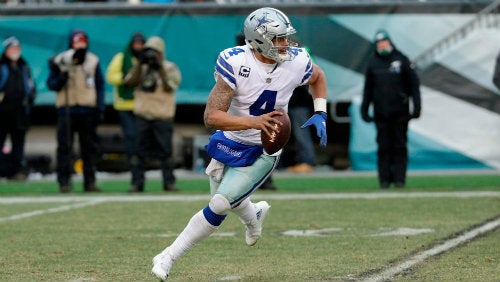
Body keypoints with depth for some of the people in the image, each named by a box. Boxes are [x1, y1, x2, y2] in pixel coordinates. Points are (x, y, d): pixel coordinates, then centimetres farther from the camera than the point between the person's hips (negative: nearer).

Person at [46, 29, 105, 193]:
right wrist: (60, 79, -18)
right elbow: (51, 84, 3)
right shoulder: (60, 61, 4)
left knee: (90, 147, 4)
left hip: (88, 110, 2)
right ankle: (64, 181, -2)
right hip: (66, 110, -2)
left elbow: (100, 85, 12)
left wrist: (100, 107, 4)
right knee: (64, 147, -5)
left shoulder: (93, 61, 10)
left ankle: (89, 182, 10)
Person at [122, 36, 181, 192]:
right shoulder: (141, 68, 15)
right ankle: (137, 183, 2)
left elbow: (169, 87, -10)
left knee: (165, 151, -3)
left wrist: (159, 68, -14)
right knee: (139, 150, -1)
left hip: (163, 116, -3)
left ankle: (169, 182, 4)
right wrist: (140, 64, -7)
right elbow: (130, 82, -1)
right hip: (142, 115, 3)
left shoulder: (170, 68, 4)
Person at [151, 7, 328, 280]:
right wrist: (253, 121, -44)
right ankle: (254, 215, 54)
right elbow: (211, 117, -30)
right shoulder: (234, 63, -25)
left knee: (219, 206, -10)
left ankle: (168, 257, 2)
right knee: (224, 200, 17)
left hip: (262, 152, 0)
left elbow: (317, 77, 12)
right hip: (229, 142, 0)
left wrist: (320, 114, -1)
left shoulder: (297, 62, -15)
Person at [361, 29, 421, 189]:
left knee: (399, 145, 0)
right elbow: (368, 88, 15)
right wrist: (364, 109, 9)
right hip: (381, 113, 2)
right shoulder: (373, 62, 10)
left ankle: (399, 178, 2)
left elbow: (414, 84, 3)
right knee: (383, 146, 1)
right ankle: (384, 178, 5)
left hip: (400, 111, -2)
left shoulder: (401, 60, 3)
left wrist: (416, 107, -4)